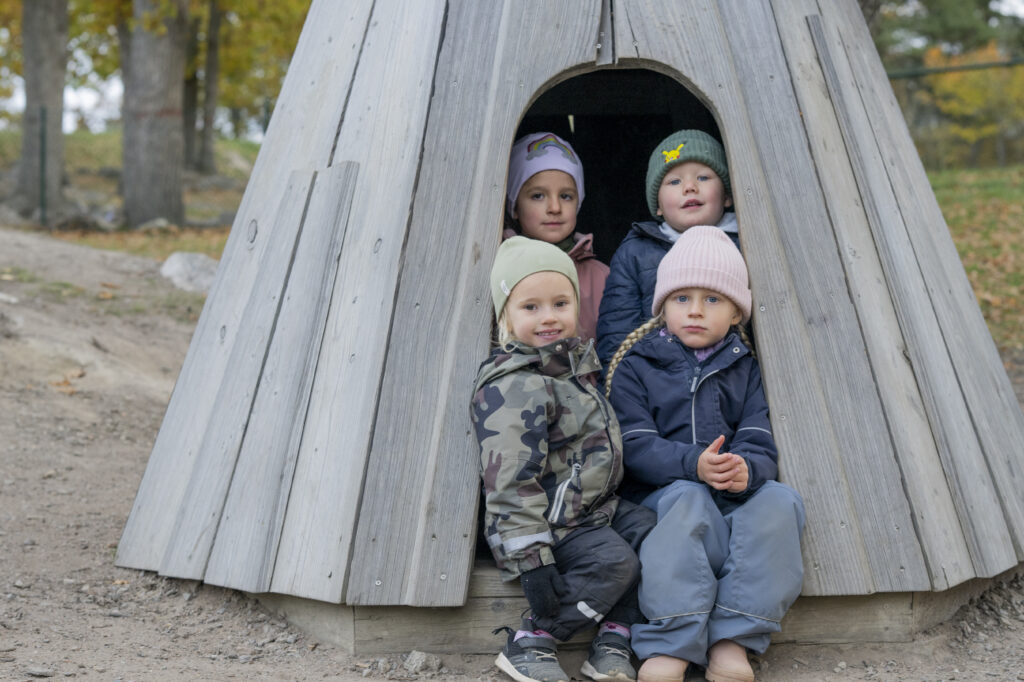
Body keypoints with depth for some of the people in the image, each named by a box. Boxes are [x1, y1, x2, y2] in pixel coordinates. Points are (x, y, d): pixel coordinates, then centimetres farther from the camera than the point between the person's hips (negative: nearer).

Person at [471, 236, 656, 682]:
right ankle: (529, 645, -13)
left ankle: (612, 638, -3)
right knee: (614, 561, -25)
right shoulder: (514, 388, -21)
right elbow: (511, 480, -25)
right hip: (549, 524, -9)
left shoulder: (574, 364, 9)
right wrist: (532, 558, -28)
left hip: (593, 507, 9)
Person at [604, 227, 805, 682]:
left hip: (737, 494, 3)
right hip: (660, 491, -3)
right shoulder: (635, 366, 9)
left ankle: (732, 640, -34)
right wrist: (694, 464, -26)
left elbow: (760, 444, 3)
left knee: (780, 500, -29)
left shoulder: (743, 368, 17)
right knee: (689, 501, -37)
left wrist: (746, 469, -24)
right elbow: (636, 445, -5)